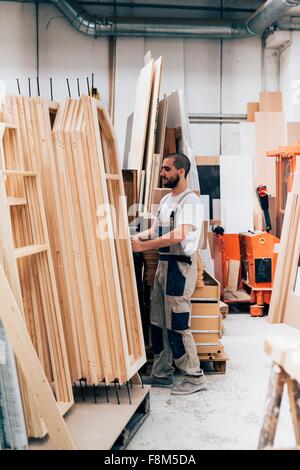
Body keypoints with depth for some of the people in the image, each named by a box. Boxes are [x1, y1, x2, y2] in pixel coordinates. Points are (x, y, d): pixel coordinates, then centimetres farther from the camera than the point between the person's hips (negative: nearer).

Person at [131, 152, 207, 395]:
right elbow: (154, 231, 17)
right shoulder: (166, 200, 16)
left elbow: (178, 236, -26)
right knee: (158, 323, 13)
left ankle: (195, 377, 8)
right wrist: (134, 238, -1)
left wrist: (143, 246, -24)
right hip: (163, 264, 9)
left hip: (180, 266, -9)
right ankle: (162, 374, 25)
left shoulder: (191, 201, -14)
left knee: (177, 325, -5)